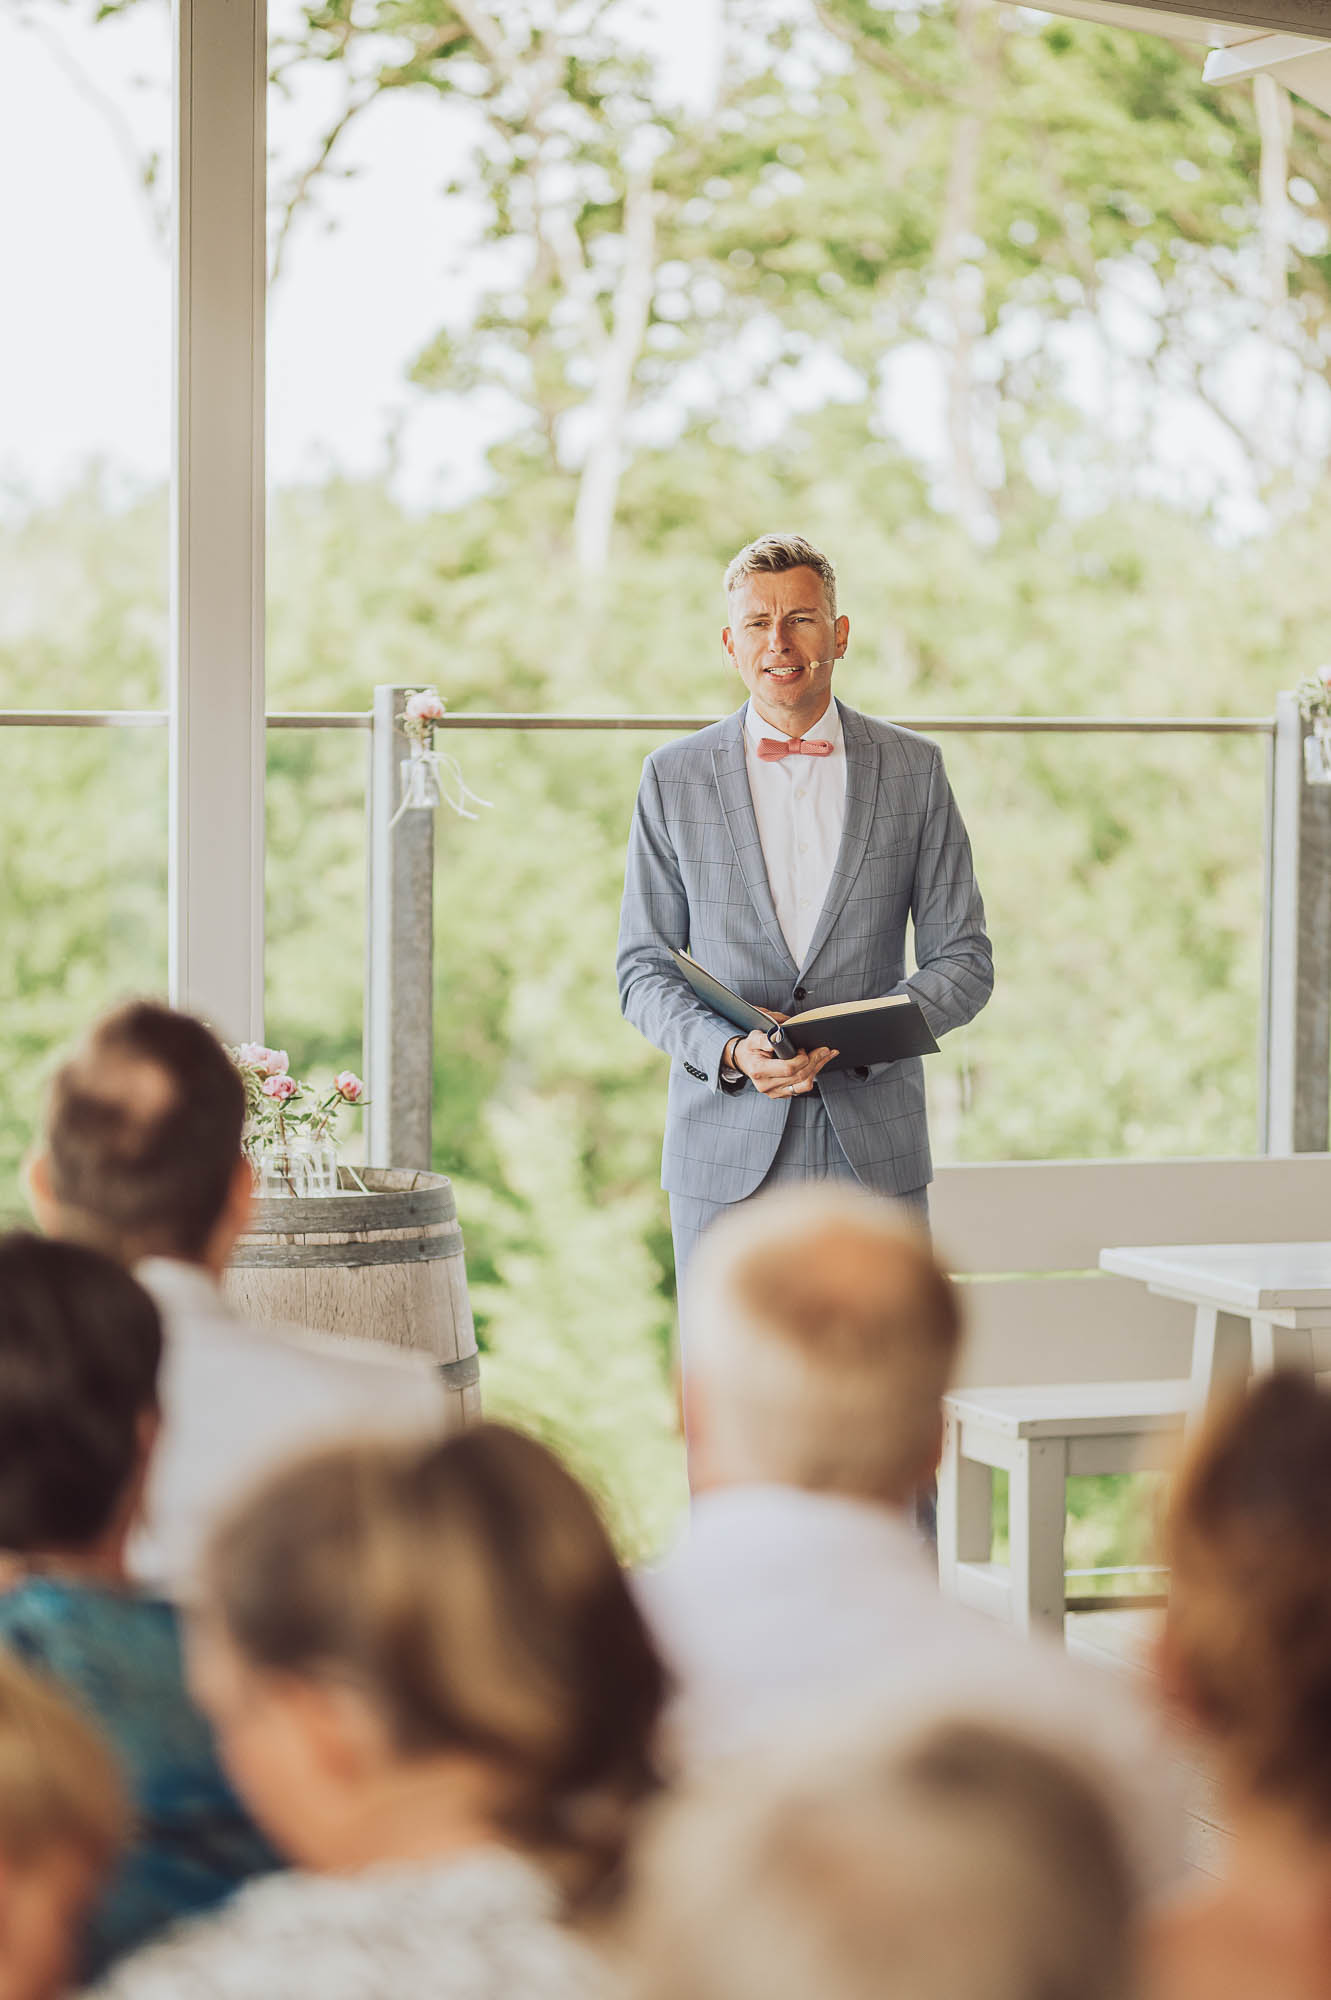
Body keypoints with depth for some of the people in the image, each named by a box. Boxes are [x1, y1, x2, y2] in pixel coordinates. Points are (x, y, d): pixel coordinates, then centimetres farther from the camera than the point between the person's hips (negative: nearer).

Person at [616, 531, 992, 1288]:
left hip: (875, 1151, 0)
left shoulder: (914, 770, 6)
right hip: (727, 1157, 0)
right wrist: (730, 1052, -13)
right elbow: (644, 968, 6)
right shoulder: (674, 777, 6)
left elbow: (964, 960, 6)